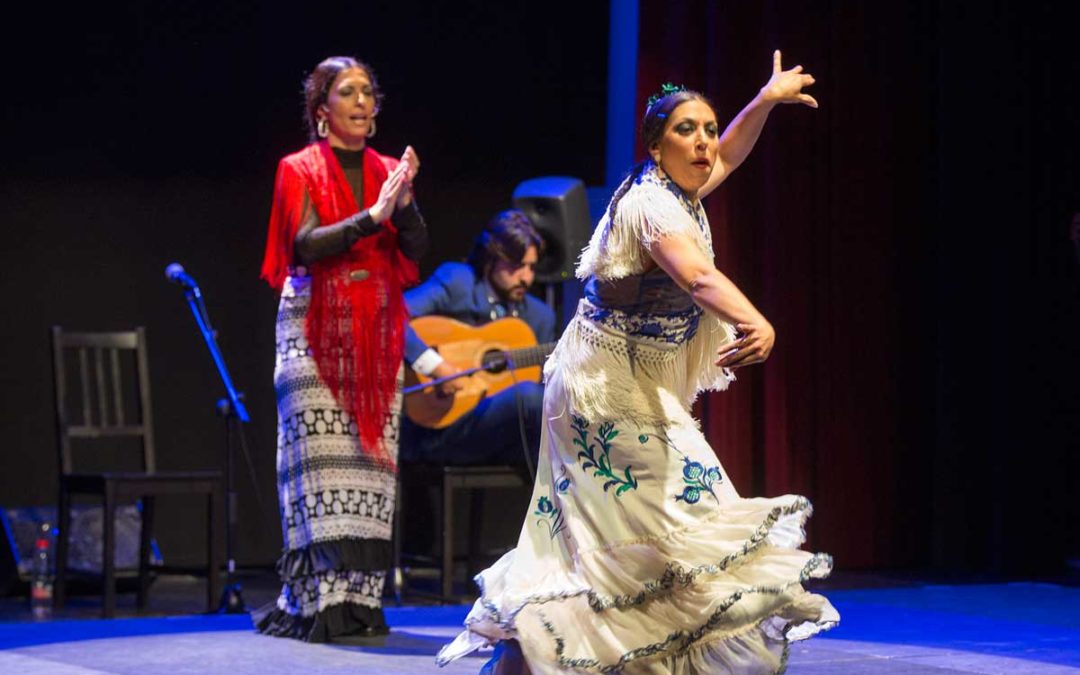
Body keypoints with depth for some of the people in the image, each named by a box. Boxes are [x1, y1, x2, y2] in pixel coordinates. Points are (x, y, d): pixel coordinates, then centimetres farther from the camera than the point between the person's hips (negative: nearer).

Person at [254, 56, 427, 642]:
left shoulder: (388, 171, 13)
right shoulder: (300, 170, 1)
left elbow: (416, 249, 4)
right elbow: (307, 246, -13)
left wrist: (405, 201, -13)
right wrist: (372, 215, -20)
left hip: (377, 330, 4)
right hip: (315, 326, -4)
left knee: (371, 458, -1)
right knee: (320, 459, -9)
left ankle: (360, 600, 1)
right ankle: (316, 600, -9)